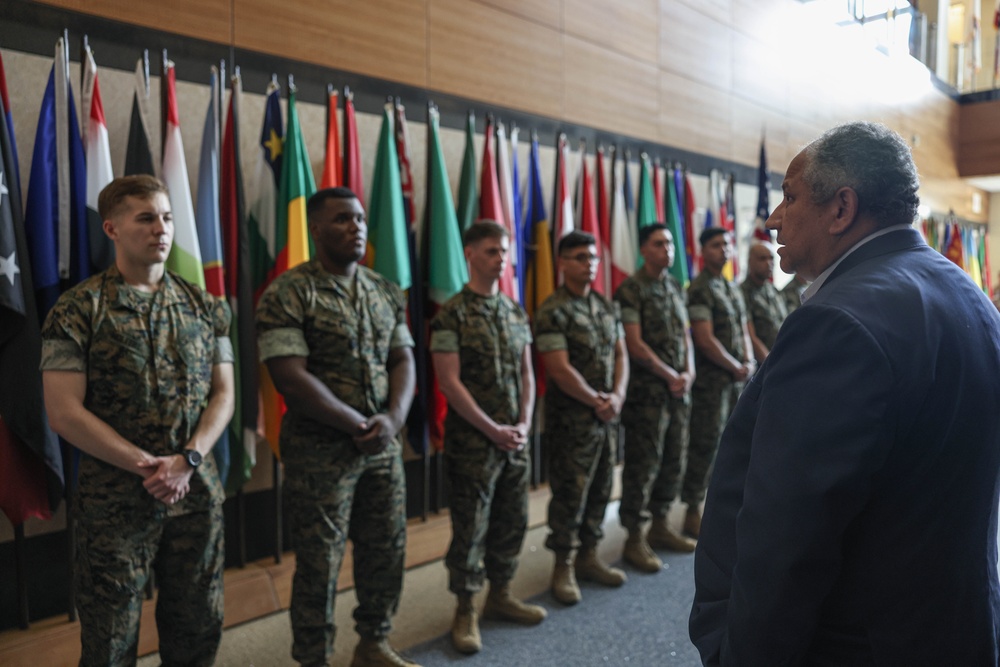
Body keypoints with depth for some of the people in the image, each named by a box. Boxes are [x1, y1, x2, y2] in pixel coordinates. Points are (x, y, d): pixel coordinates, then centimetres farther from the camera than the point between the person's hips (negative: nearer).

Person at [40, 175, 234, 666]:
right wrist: (148, 466, -15)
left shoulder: (205, 307, 6)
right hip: (114, 500, -3)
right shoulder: (78, 309, -6)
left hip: (198, 494, 3)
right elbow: (65, 411, -10)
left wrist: (187, 461, -12)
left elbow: (223, 394, 4)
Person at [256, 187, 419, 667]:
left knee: (386, 551, 15)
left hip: (384, 447, 6)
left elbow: (403, 360, 7)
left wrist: (393, 419, -11)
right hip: (319, 451, -6)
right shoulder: (288, 294, -11)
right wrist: (358, 426, -16)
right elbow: (291, 378, -18)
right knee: (319, 564, 5)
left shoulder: (387, 292, 8)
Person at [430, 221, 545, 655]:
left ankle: (500, 595, 31)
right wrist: (493, 429, -14)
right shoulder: (451, 314, -11)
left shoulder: (516, 312, 9)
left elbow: (526, 374, 11)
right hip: (472, 440, -6)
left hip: (515, 439, 6)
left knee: (512, 520, 14)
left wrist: (523, 425, -2)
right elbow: (449, 382, -14)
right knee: (470, 527, 3)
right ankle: (465, 611, 18)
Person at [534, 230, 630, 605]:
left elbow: (620, 354, 10)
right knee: (569, 493, 1)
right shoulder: (552, 313, -12)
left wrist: (616, 396, -6)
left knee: (600, 489, 14)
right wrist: (596, 401, -12)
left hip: (606, 416, 7)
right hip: (571, 418, -7)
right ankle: (563, 567, 15)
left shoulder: (606, 307, 11)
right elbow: (560, 369, -17)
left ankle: (588, 557, 28)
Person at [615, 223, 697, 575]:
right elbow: (635, 345, -14)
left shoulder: (675, 286, 13)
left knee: (673, 460, 12)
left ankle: (660, 525, 26)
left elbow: (685, 334, 14)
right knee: (643, 464, -2)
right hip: (647, 391, -7)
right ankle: (635, 539, 7)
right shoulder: (631, 290, -9)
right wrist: (670, 376, -10)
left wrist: (688, 372, -1)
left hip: (679, 389, 7)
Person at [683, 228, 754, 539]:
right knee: (705, 445, -4)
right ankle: (693, 513, 6)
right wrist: (735, 368, -9)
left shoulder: (732, 288, 16)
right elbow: (705, 339, -17)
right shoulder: (699, 289, -11)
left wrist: (748, 362, 0)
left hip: (737, 377, 8)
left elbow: (743, 330, 17)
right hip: (712, 381, -8)